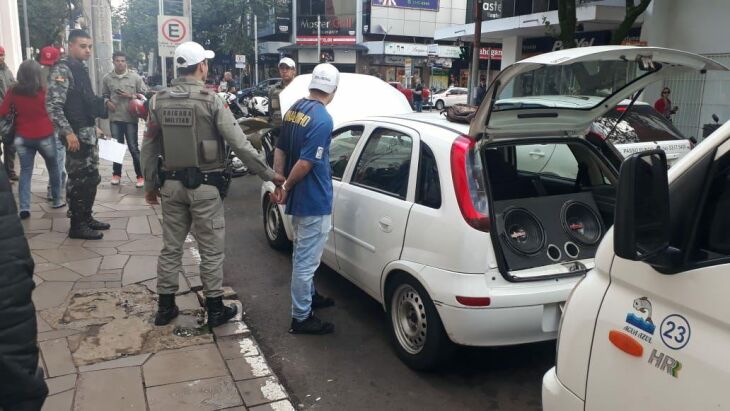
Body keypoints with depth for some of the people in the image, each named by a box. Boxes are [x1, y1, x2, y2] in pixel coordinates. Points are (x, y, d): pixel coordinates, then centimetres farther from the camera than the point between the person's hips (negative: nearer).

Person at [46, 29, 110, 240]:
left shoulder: (81, 68, 14)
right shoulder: (62, 69, -14)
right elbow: (52, 105, -21)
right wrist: (68, 132, -26)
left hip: (88, 132, 9)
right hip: (76, 134, -9)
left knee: (92, 177, 14)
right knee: (79, 179, -3)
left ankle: (86, 217, 26)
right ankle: (77, 225, 6)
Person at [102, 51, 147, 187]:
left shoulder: (135, 77, -1)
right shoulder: (107, 78, 4)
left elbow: (144, 94, 0)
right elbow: (104, 95, 13)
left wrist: (130, 96, -12)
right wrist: (107, 102, -7)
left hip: (131, 118, -2)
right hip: (114, 118, 2)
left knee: (133, 147, 0)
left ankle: (141, 176, 8)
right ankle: (116, 174, 23)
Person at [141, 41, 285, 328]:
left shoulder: (159, 100, 3)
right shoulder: (210, 99, -12)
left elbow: (149, 148, 6)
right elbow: (239, 144, -15)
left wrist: (150, 184, 17)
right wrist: (268, 174, -8)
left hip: (171, 184, 5)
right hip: (204, 185, -5)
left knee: (171, 247, 15)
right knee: (211, 250, 6)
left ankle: (165, 307, 25)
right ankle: (215, 309, 16)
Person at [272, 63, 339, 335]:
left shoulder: (294, 109, 6)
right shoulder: (322, 119, -21)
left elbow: (280, 151, 8)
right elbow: (305, 163, -23)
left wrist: (278, 183, 8)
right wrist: (286, 187, -9)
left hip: (298, 198, 9)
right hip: (314, 200, -9)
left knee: (303, 255, 24)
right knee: (306, 259, 0)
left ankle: (309, 296, 42)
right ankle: (301, 318, 11)